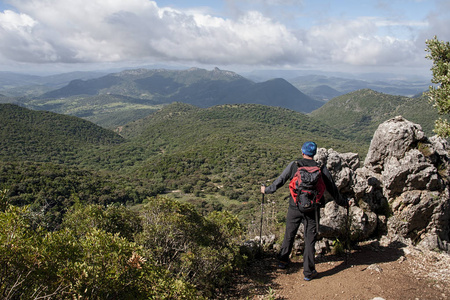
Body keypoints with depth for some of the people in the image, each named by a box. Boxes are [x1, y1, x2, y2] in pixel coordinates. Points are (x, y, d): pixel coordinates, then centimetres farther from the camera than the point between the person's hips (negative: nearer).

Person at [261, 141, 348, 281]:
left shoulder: (294, 165, -5)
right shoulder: (322, 169, -3)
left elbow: (280, 181, 2)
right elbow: (332, 189, 5)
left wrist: (266, 190, 18)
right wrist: (343, 203, 21)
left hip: (294, 208, 1)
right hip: (312, 210, 0)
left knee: (289, 235, 19)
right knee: (310, 240, 8)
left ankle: (283, 260, 34)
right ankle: (308, 272, 13)